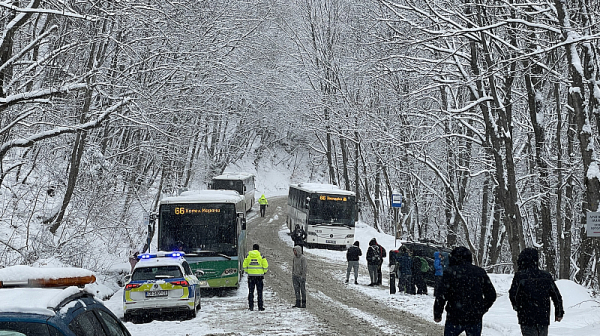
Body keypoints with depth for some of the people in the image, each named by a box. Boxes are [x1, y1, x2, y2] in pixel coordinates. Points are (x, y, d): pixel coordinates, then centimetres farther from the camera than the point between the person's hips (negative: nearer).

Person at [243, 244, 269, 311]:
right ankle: (260, 306, 3)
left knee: (251, 292, 7)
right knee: (259, 292, 5)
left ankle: (251, 306, 4)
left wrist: (247, 272, 17)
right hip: (259, 275, -1)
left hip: (251, 275, 1)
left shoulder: (248, 255, 1)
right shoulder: (261, 256, -4)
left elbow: (245, 265, 2)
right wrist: (264, 272, 11)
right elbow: (266, 265, -6)